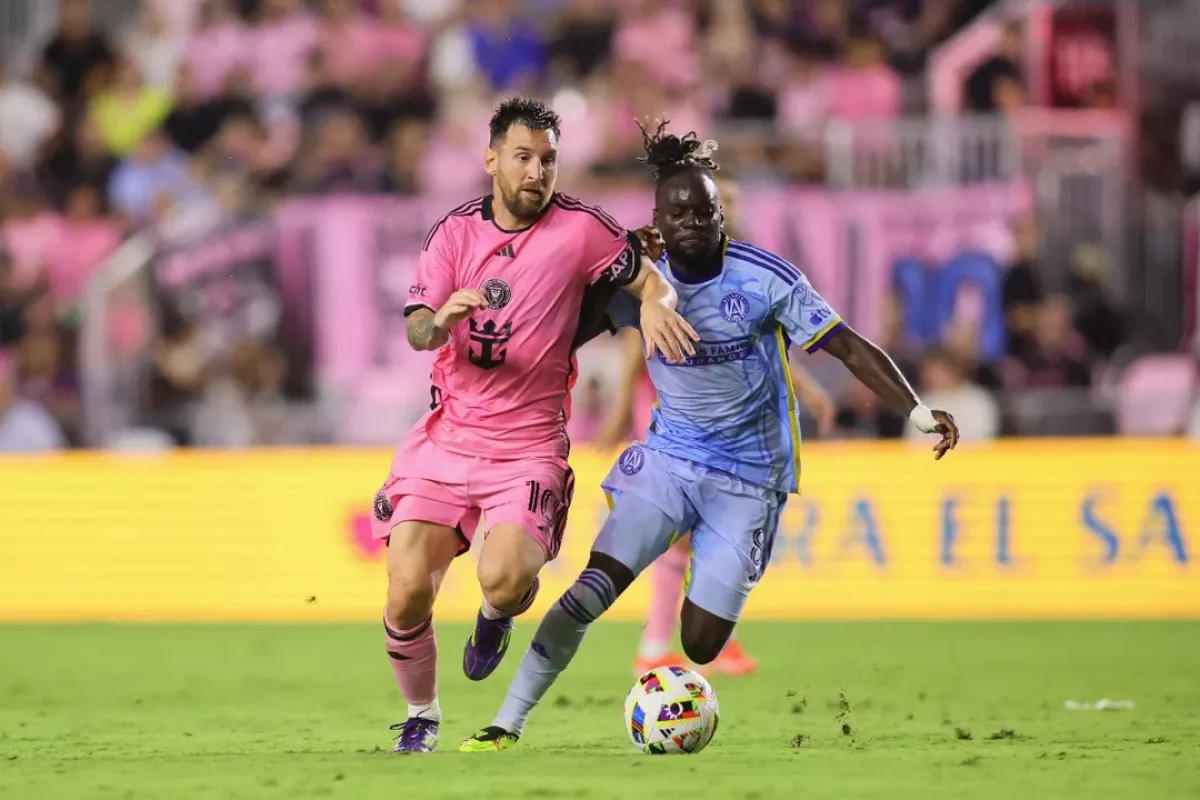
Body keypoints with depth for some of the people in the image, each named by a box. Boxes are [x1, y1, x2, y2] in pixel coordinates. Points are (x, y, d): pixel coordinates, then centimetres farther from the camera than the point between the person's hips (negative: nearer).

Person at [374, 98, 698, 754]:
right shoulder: (456, 231, 4)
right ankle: (421, 715, 18)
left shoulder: (578, 228, -4)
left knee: (505, 578, -27)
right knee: (407, 593, -10)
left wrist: (654, 302, -21)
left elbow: (652, 280, 4)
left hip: (528, 446, -3)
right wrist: (443, 318, -28)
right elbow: (416, 332, -4)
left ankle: (497, 615, 12)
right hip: (446, 438, 3)